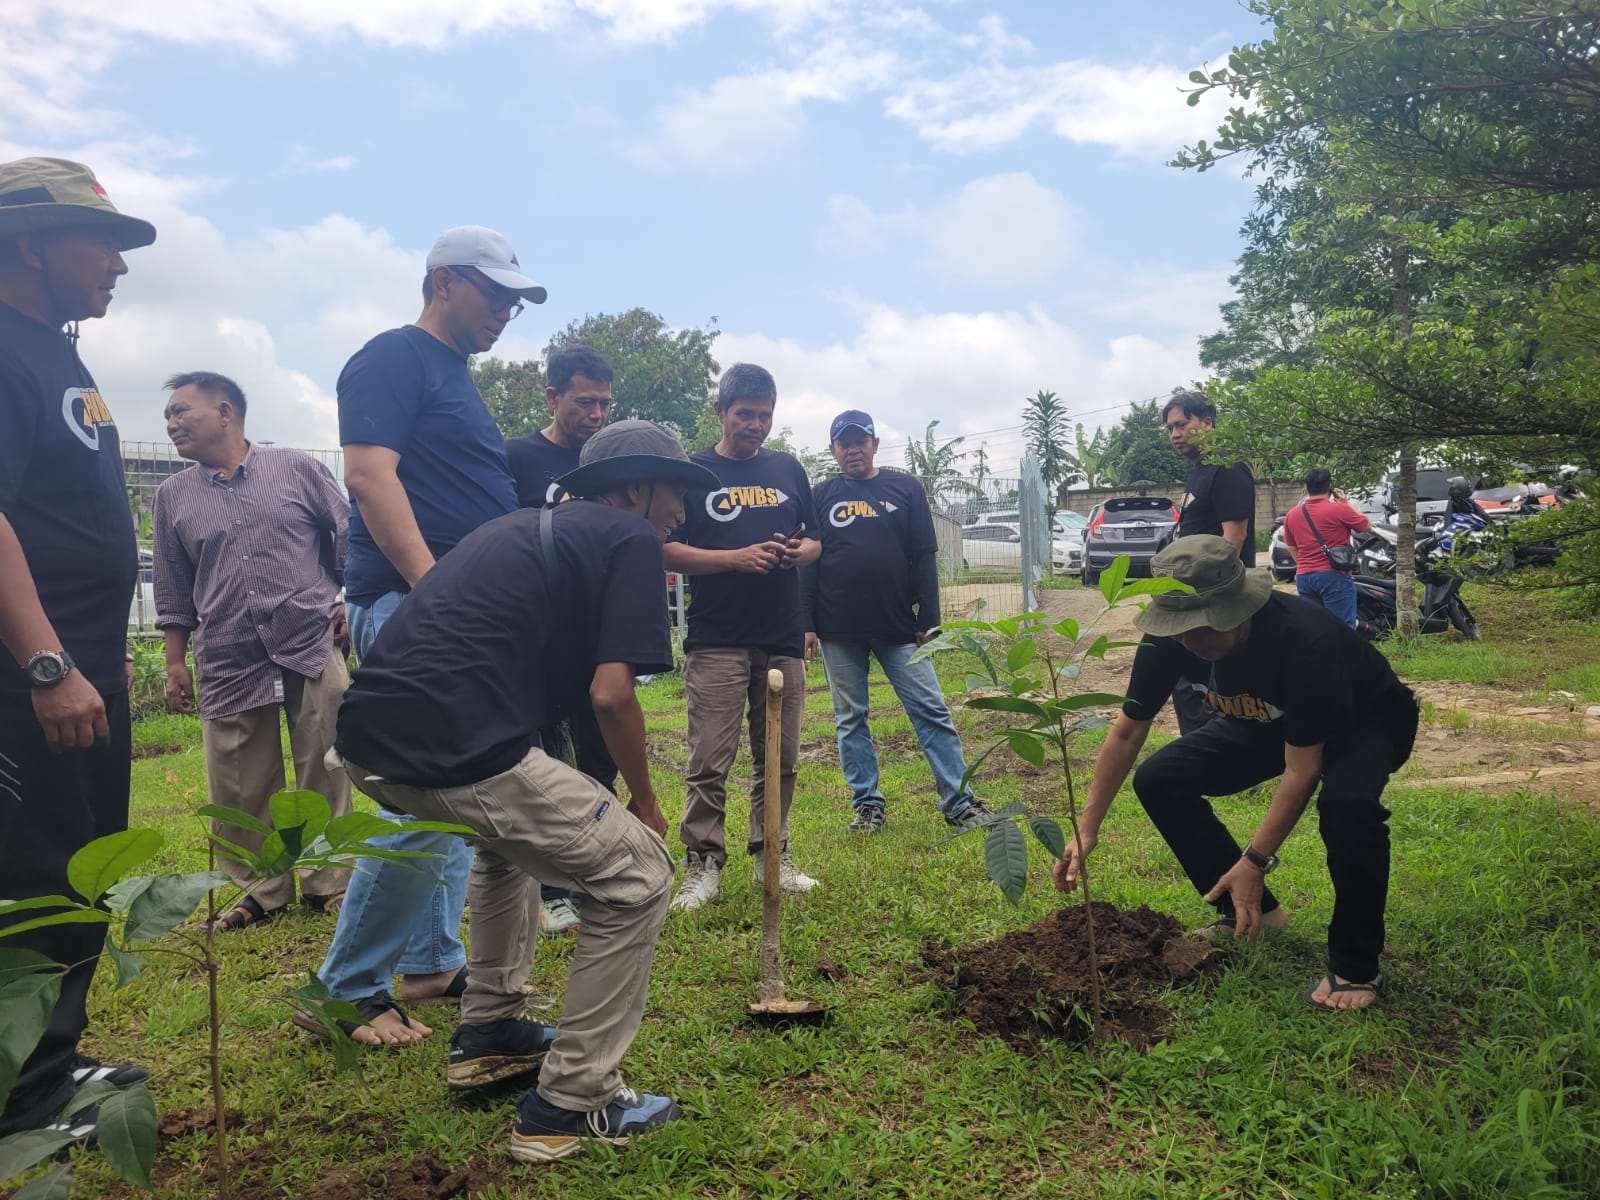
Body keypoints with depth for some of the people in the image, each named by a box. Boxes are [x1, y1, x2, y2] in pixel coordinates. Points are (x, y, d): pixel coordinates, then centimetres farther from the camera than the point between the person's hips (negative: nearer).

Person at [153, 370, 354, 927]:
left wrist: (353, 598, -1)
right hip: (228, 664, 3)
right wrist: (175, 662, 12)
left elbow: (350, 534, 8)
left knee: (324, 775, 3)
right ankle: (264, 890, 23)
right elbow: (174, 592, 15)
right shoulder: (172, 496, 11)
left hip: (312, 646, -2)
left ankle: (328, 883, 18)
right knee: (238, 789, 6)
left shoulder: (296, 468, 3)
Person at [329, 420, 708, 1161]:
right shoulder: (630, 538, 3)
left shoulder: (531, 525, 26)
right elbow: (610, 693, -9)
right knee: (636, 872, 5)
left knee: (512, 830, 35)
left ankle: (488, 1032, 39)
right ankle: (570, 1103, 9)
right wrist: (645, 801, 7)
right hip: (455, 747, -9)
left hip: (368, 737, 9)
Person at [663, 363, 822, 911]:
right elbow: (668, 551, -3)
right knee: (709, 762, -5)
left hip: (783, 639, 4)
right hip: (716, 641, -4)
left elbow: (815, 540, 19)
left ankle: (772, 855, 21)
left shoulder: (787, 469, 15)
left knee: (780, 758, 9)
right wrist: (737, 557, -15)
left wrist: (797, 551, -5)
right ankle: (703, 865, 4)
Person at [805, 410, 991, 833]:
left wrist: (929, 620, -3)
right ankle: (867, 803, 17)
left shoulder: (905, 488, 7)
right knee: (850, 719, 6)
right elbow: (807, 563, 6)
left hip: (899, 626, 0)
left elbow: (924, 557, 4)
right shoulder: (821, 496, 8)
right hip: (838, 631, 1)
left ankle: (959, 802, 3)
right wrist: (807, 625, -1)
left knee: (932, 711, -2)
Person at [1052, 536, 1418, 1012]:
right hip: (1265, 721, 6)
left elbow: (1302, 769, -35)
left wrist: (1255, 862, -36)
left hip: (1364, 721, -5)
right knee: (1158, 780, -11)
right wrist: (1087, 829, -18)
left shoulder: (1305, 639, -40)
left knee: (1346, 799, -38)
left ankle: (1355, 965, -14)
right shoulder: (1170, 637, -25)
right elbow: (1127, 730, -15)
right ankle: (1250, 910, 8)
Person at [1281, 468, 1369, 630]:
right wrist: (1347, 504, 15)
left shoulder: (1292, 515, 8)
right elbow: (1366, 525, 6)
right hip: (1334, 576, -5)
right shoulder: (1339, 509, -9)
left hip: (1303, 577, 5)